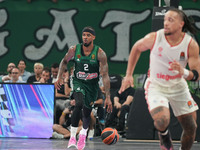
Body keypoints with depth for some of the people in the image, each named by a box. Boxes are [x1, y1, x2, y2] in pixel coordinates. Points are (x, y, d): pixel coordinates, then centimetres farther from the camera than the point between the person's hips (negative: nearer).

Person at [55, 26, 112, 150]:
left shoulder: (100, 53, -19)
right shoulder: (74, 50, -12)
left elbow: (105, 75, -19)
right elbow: (65, 61, 10)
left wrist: (108, 97, -24)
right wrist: (60, 77, -1)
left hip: (92, 85, 1)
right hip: (78, 82, -1)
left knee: (87, 113, 8)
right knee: (79, 104, -30)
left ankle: (84, 133, 43)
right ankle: (73, 136, -22)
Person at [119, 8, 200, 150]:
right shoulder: (154, 38, -18)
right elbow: (137, 48, 3)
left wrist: (183, 72, -37)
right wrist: (129, 75, 3)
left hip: (178, 87, 3)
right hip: (156, 86, -3)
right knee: (162, 121, -28)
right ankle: (164, 134, 8)